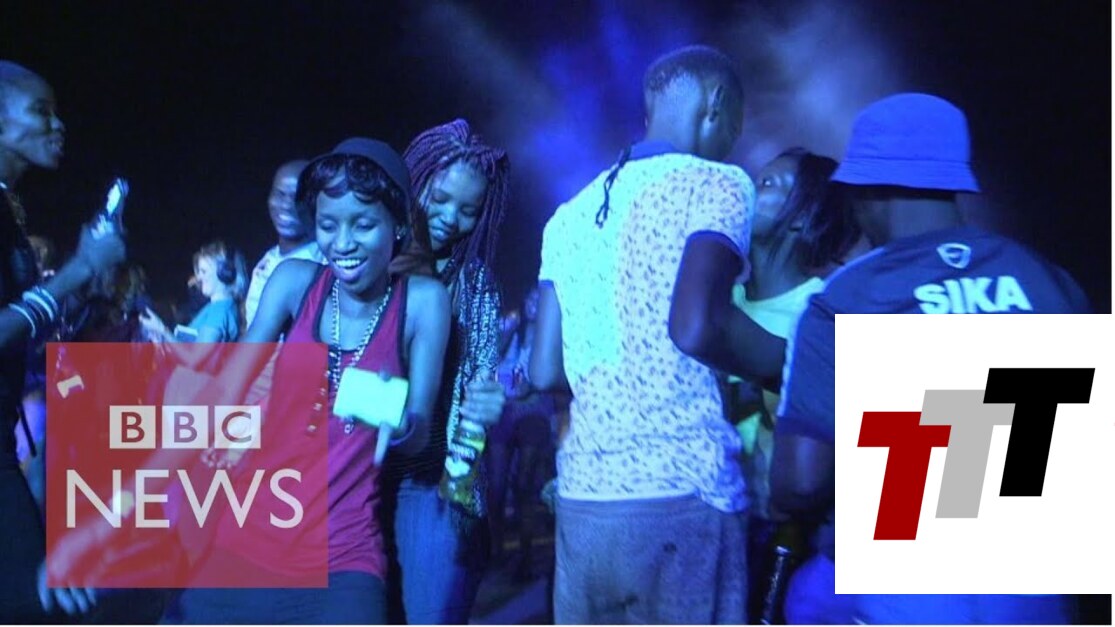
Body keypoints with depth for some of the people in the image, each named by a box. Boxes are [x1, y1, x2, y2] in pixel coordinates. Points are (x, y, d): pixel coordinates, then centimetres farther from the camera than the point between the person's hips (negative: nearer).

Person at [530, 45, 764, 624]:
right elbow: (696, 327, -18)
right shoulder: (715, 184, -2)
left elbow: (545, 372, 13)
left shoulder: (573, 212, 16)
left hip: (581, 501, 6)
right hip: (681, 499, -6)